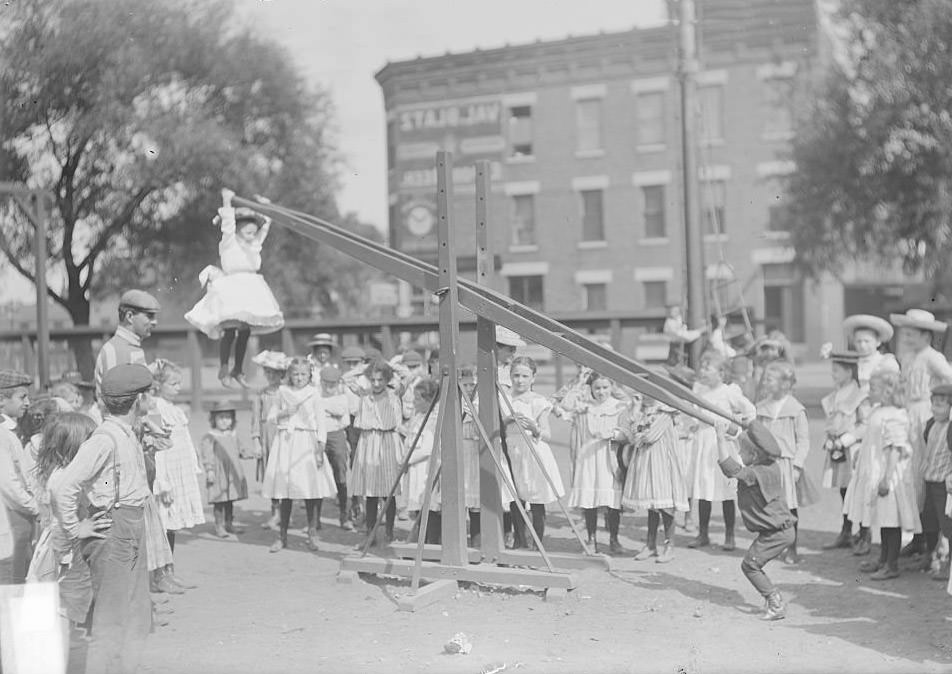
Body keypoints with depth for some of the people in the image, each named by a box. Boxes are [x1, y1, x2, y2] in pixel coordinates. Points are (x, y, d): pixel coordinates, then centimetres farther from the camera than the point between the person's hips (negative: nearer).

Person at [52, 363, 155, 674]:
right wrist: (75, 528, -16)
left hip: (131, 530, 10)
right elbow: (63, 488, -25)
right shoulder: (105, 439, -20)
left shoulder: (128, 435, 11)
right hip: (113, 531, -10)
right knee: (111, 621, -4)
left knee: (137, 617, 17)